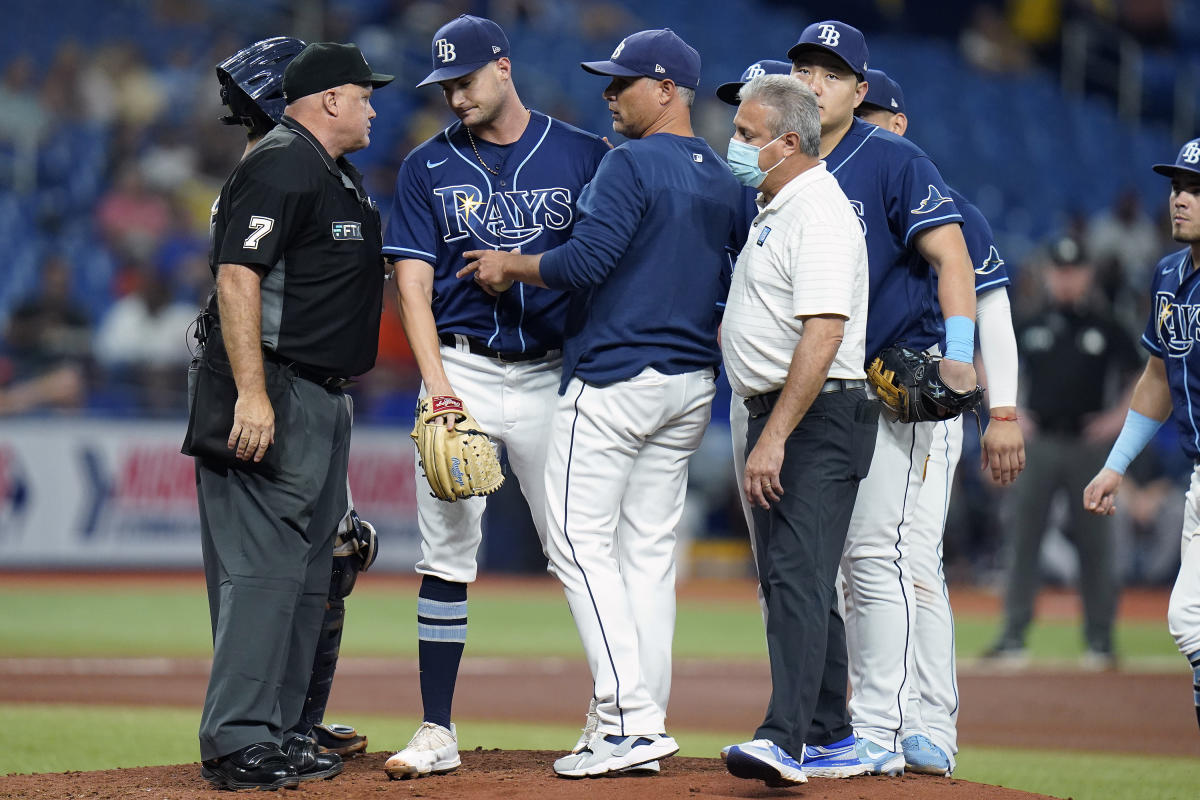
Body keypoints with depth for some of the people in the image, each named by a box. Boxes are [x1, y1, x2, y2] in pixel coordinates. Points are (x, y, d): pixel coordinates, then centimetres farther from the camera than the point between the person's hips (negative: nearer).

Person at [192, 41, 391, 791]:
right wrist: (251, 393, -27)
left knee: (307, 571, 12)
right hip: (273, 394, -11)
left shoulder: (345, 179, 19)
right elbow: (237, 276, -21)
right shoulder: (280, 167, -13)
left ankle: (276, 733, 17)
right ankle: (237, 743, -14)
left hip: (325, 402, 11)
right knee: (263, 565, -13)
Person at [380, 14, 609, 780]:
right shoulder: (428, 167, 5)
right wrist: (439, 389, -12)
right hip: (462, 368, 1)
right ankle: (438, 732, 4)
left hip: (555, 373, -1)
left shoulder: (583, 156, 2)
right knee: (447, 553, -1)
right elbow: (413, 283, -1)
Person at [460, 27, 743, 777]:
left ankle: (631, 717, -15)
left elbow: (586, 259, -20)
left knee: (580, 541, -6)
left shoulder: (633, 164, -13)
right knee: (649, 549, 10)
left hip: (616, 374, -8)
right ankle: (645, 723, 9)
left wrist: (512, 266, -5)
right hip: (692, 386, 9)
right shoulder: (725, 181, 13)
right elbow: (732, 284, 15)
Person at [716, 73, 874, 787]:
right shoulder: (774, 209, 17)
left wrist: (775, 438, -28)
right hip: (777, 417, 11)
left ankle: (784, 738, -29)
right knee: (789, 577, 14)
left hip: (819, 418, -11)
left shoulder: (819, 212, -16)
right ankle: (830, 733, 21)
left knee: (797, 575, -19)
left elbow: (823, 333, -25)